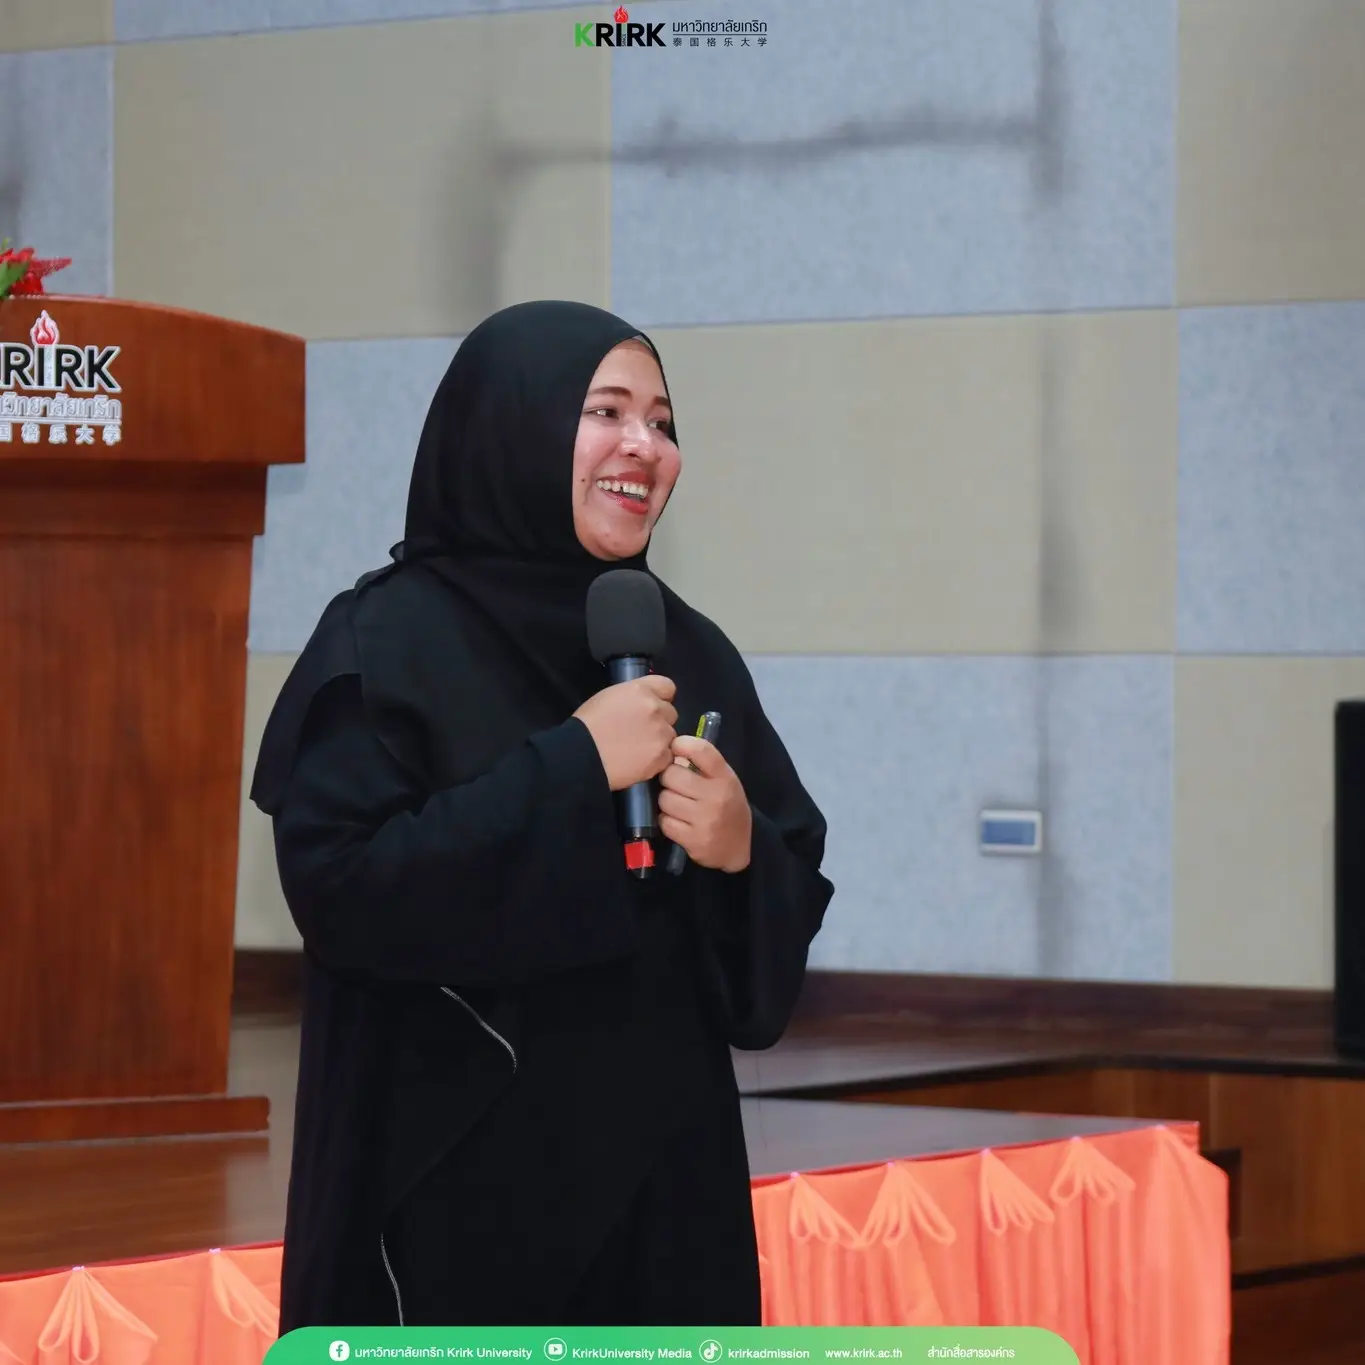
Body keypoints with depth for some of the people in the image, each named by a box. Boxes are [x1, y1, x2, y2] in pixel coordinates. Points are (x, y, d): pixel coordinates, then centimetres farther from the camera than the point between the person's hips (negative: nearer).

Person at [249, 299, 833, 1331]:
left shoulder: (694, 655, 9)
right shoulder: (387, 640, -6)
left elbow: (798, 895, 11)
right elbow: (341, 885, -18)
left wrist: (743, 853, -11)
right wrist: (568, 769, -18)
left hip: (664, 1168, 5)